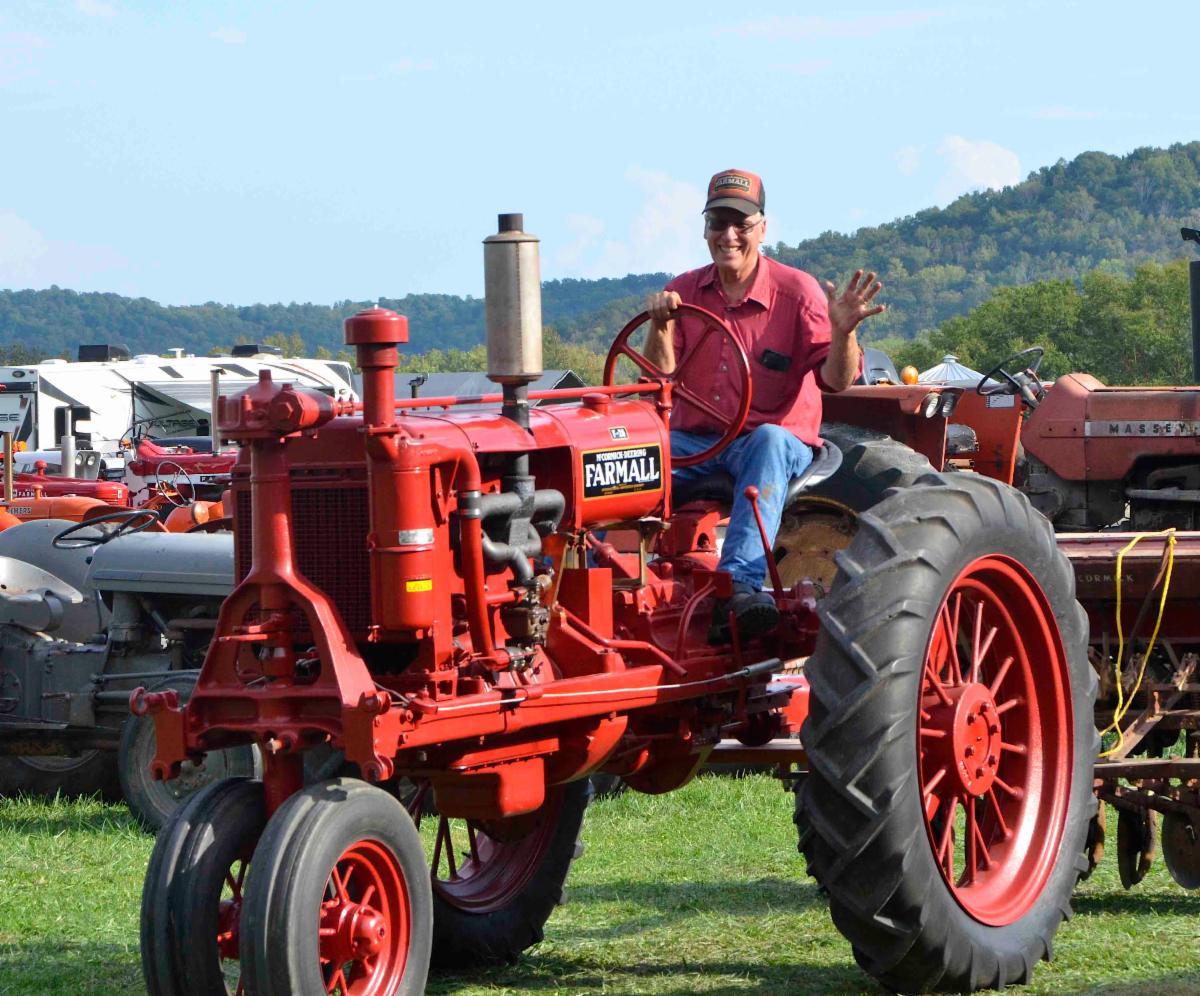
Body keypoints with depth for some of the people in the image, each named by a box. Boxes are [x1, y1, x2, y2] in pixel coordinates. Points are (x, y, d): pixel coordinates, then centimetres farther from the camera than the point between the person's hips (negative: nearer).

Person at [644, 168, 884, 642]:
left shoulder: (797, 292, -3)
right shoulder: (684, 292, 7)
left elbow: (835, 380, -13)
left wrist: (843, 333, -34)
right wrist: (661, 327, -20)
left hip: (776, 438, -3)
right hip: (695, 440, 3)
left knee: (768, 443, -39)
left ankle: (739, 585, -55)